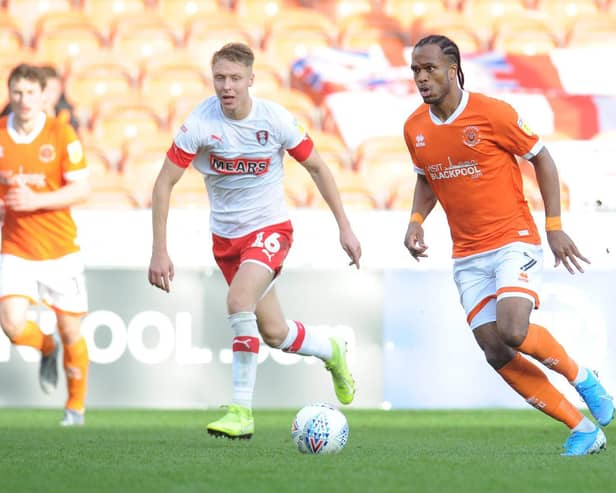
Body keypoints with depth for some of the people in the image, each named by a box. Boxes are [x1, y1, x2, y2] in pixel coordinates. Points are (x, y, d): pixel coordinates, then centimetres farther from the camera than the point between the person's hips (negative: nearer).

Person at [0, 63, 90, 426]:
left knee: (71, 331, 4)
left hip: (60, 247, -1)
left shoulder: (61, 134, -7)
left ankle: (76, 406, 26)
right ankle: (47, 349, 20)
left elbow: (81, 189, -10)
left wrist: (37, 200, -21)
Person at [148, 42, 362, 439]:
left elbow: (317, 168, 0)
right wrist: (160, 250, -15)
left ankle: (242, 410, -22)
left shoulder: (276, 119, -15)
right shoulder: (200, 124, -16)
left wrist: (345, 227, 0)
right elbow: (164, 184, -10)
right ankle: (332, 351, 43)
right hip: (226, 236, 3)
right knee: (273, 333, 9)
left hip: (270, 228, -3)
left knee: (238, 301, -29)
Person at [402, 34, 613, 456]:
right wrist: (416, 221, 3)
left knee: (513, 332, -26)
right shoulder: (414, 128, 4)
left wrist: (555, 225, -7)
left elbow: (541, 157, -3)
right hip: (467, 257, 5)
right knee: (497, 354, -6)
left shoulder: (491, 113, -12)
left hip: (514, 240, -5)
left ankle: (581, 377, 5)